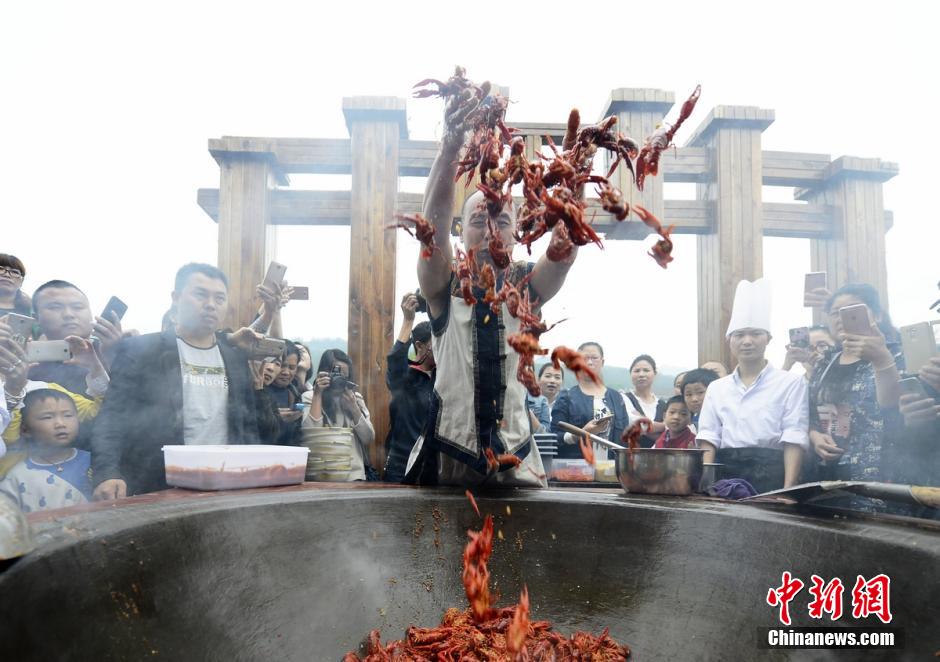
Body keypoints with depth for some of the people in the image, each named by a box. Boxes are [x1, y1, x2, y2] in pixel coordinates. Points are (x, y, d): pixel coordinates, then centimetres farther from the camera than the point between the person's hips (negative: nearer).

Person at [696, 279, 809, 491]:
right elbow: (708, 440, 9)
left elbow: (794, 440, -4)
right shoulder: (716, 388, 14)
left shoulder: (791, 383, 4)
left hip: (769, 478, -2)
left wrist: (788, 493, -14)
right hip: (725, 478, 3)